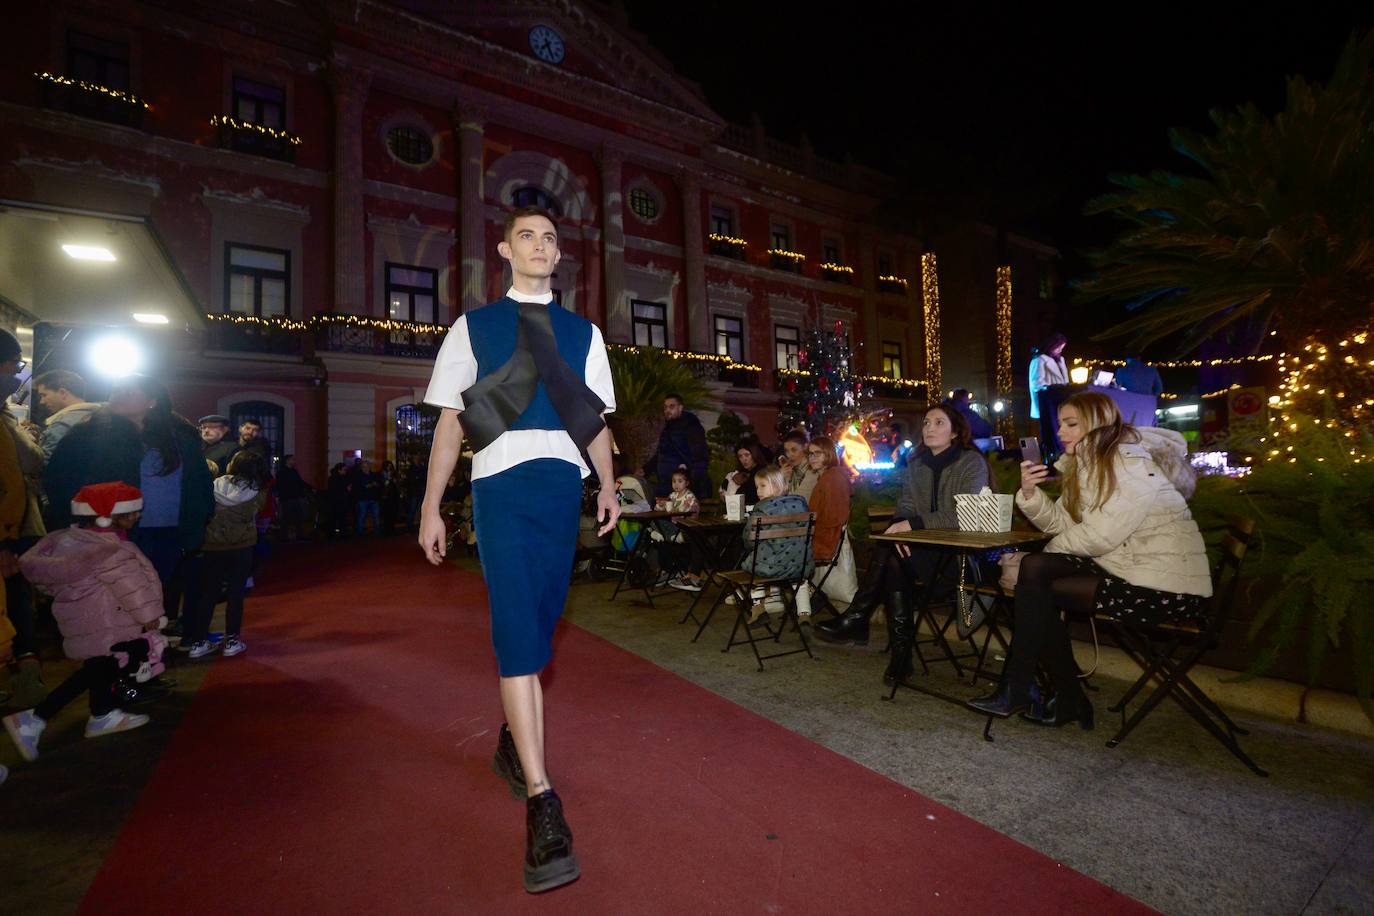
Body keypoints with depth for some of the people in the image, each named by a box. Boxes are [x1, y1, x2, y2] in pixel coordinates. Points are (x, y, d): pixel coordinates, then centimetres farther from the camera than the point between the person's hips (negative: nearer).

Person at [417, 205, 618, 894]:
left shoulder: (583, 333, 17)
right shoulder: (473, 327, 12)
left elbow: (595, 419, 15)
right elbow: (449, 420, 7)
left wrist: (607, 485, 0)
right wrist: (431, 506, 2)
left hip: (564, 483, 3)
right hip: (501, 483, -2)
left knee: (541, 625, 9)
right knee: (517, 630, -11)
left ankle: (513, 741, 33)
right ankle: (541, 801, -7)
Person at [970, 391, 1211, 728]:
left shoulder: (1133, 464, -16)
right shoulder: (1086, 465, 11)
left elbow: (1099, 537, -22)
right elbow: (1062, 524, 6)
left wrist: (1055, 547, -4)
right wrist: (1030, 492, -12)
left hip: (1167, 588, -8)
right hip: (1123, 568, 8)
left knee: (1038, 590, -17)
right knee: (1034, 567, -9)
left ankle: (1016, 691, 1)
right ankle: (1067, 698, 0)